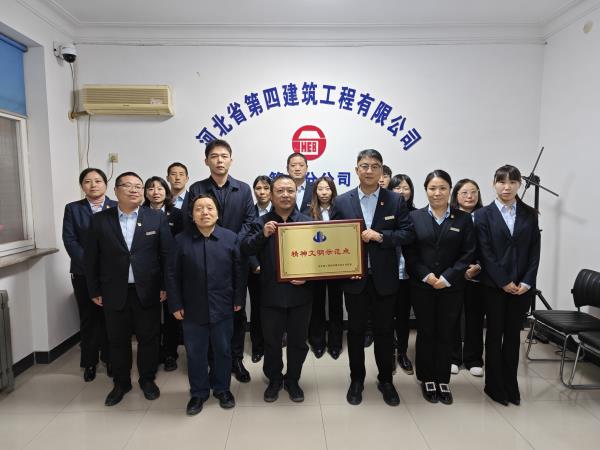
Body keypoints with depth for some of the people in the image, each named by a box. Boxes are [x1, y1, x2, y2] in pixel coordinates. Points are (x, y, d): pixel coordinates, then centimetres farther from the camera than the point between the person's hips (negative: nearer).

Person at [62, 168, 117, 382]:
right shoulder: (72, 208, 5)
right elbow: (70, 241, -3)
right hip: (83, 273, 1)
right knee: (88, 318, 9)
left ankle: (110, 359, 22)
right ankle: (89, 362, 22)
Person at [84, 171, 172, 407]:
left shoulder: (158, 218, -2)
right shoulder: (99, 220, 0)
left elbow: (167, 255, -1)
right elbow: (91, 258, 3)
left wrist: (165, 286, -4)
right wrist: (94, 291, 3)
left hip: (148, 291, -1)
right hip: (114, 293, 1)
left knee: (148, 338, 11)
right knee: (117, 340, 14)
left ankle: (147, 379, 31)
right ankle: (121, 382, 33)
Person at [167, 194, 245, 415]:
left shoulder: (231, 238, -4)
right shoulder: (181, 240, -4)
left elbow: (239, 271, -2)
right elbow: (172, 275, -1)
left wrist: (238, 299, -2)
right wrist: (175, 304, -3)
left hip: (222, 308, 0)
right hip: (192, 309, 0)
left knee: (223, 351, 15)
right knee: (195, 353, 13)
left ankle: (222, 389, 36)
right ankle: (198, 393, 33)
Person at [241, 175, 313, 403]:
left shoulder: (308, 222, 1)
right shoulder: (260, 223, 1)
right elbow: (245, 248, -10)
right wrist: (263, 235, -25)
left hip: (300, 292, 1)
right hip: (271, 294, 0)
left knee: (298, 341, 14)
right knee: (271, 341, 14)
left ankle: (292, 380, 36)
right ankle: (274, 380, 36)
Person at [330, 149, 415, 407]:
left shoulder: (396, 200, 0)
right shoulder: (342, 202, 0)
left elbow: (408, 234, -4)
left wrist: (380, 236, -18)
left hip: (384, 278, 0)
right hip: (354, 277, 0)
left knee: (384, 331, 12)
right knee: (356, 331, 12)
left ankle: (386, 380, 31)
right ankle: (356, 380, 30)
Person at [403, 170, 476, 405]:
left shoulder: (463, 218, 4)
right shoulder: (414, 217, 2)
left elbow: (468, 253, -2)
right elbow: (409, 252, -2)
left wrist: (447, 278, -12)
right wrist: (425, 275, -13)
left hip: (451, 287, 1)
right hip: (422, 286, 0)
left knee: (446, 334, 8)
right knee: (425, 333, 8)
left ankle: (443, 380, 22)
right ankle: (427, 379, 23)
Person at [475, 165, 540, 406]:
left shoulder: (529, 214, 6)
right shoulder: (483, 214, -2)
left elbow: (535, 250, 3)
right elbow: (485, 252, -7)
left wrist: (527, 282, -7)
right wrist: (504, 282, -12)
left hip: (522, 285, 3)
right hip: (494, 285, -2)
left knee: (513, 334, 11)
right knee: (495, 334, 7)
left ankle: (510, 385, 24)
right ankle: (494, 385, 20)